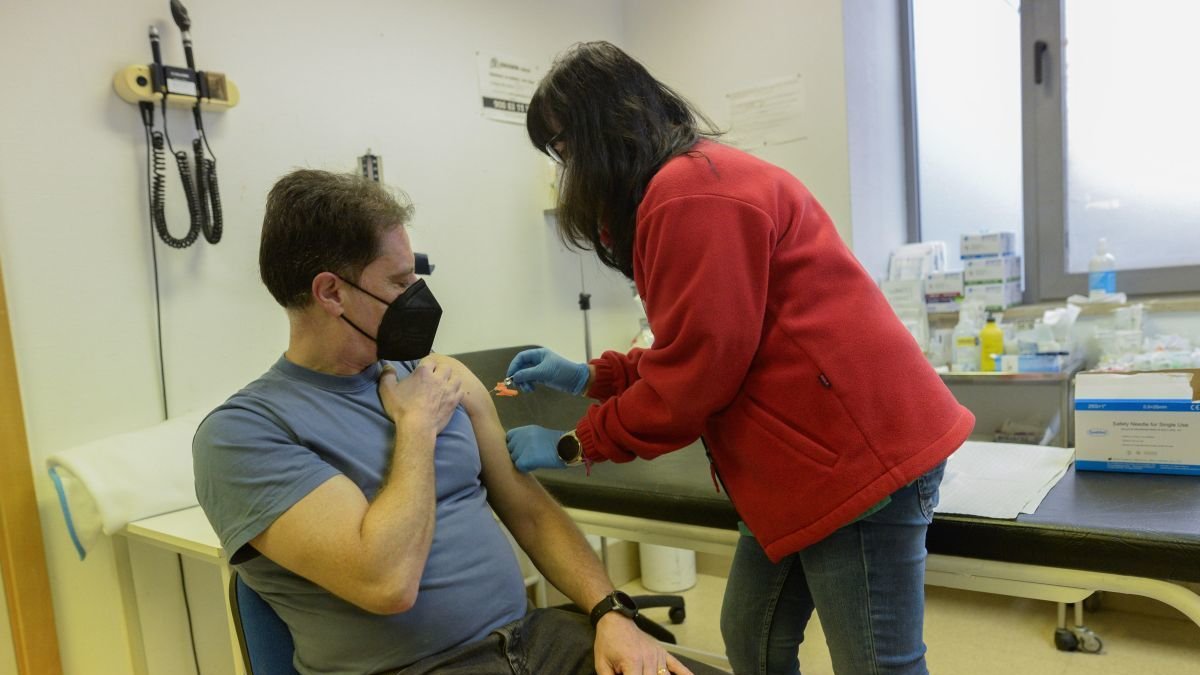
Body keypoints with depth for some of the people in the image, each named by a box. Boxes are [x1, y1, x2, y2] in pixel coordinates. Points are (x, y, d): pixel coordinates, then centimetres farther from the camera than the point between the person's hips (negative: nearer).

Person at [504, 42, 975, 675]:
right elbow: (700, 352, 19)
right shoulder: (701, 178, 16)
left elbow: (695, 375, -18)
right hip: (818, 455, 11)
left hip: (854, 453, -11)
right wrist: (593, 375, 15)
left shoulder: (691, 193, -18)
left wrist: (571, 446, -6)